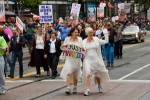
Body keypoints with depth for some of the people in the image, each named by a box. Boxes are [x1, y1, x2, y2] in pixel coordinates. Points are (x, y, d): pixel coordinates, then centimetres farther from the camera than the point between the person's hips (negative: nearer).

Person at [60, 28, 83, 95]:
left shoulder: (80, 39, 5)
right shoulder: (67, 39, 3)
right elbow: (62, 47, 8)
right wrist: (63, 46, -14)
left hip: (77, 59, 1)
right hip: (69, 58, -1)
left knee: (75, 74, 10)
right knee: (68, 73, -16)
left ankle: (75, 88, 25)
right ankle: (68, 88, -20)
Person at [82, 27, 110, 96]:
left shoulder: (96, 39, 1)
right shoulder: (84, 41, 3)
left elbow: (106, 41, 2)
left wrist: (106, 33, -4)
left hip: (96, 59, 1)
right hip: (87, 60, -1)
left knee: (97, 75, 14)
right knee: (88, 74, -18)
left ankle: (99, 86, 43)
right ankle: (87, 90, -19)